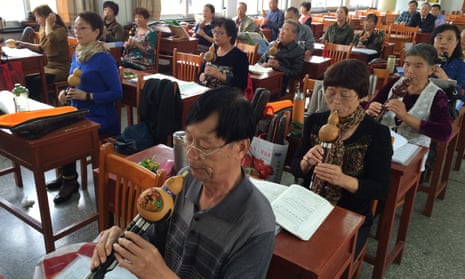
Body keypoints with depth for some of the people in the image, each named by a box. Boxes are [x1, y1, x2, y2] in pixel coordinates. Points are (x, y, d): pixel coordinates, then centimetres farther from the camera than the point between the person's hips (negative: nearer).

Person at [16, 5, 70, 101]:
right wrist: (25, 44, 16)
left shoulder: (60, 30, -11)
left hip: (61, 68, -8)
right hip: (48, 66, 8)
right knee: (26, 79, -10)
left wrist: (48, 22, -19)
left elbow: (51, 39, -35)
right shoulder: (43, 29, 11)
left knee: (35, 82, -25)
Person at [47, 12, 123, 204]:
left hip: (99, 118, -7)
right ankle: (66, 174, 12)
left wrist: (87, 96, -23)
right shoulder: (77, 54, 7)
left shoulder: (104, 59, -16)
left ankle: (70, 180, 4)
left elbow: (117, 93, -16)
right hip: (78, 113, 8)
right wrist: (66, 92, -1)